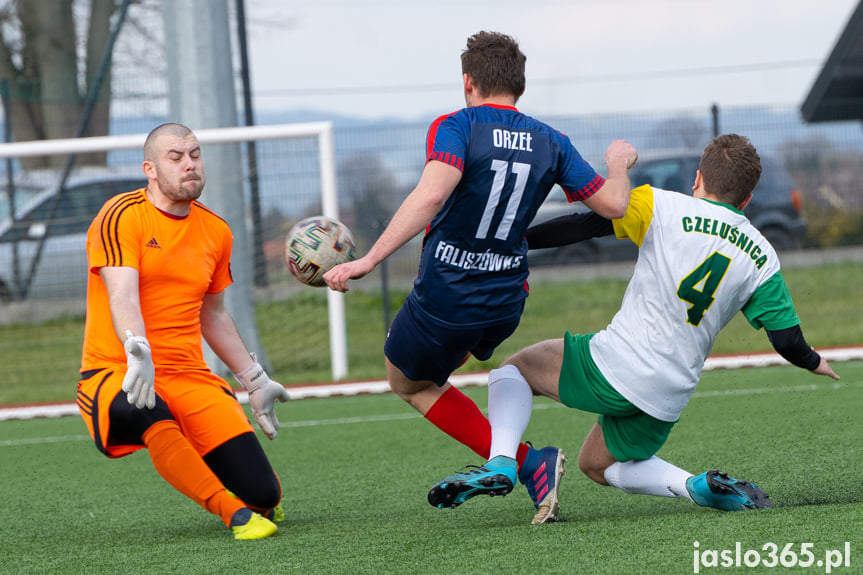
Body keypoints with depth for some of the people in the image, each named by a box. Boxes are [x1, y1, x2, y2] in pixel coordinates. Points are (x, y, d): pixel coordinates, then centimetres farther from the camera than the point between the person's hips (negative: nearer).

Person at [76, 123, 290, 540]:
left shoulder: (216, 232, 13)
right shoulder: (123, 216, -6)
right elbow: (122, 297, -20)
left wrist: (255, 381, 26)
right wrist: (137, 352, -38)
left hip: (189, 379, 5)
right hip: (115, 375, -5)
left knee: (262, 491, -12)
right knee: (144, 410, -44)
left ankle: (259, 502, 29)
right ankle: (233, 511, -31)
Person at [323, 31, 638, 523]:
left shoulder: (457, 127, -13)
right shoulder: (551, 143, 0)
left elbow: (431, 195, -31)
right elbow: (613, 205, 2)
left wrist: (368, 261, -34)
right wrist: (620, 164, 25)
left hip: (446, 296, -6)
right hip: (506, 303, 6)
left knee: (408, 381, 20)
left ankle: (526, 463, 4)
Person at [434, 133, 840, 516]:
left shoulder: (663, 208, -2)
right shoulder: (761, 258, 8)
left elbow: (586, 225, -8)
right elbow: (788, 340, 7)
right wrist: (815, 362, 29)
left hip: (617, 365, -5)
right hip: (669, 399, 5)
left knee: (516, 368, 18)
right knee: (597, 465, 28)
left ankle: (501, 461, -11)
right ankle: (701, 487, 3)